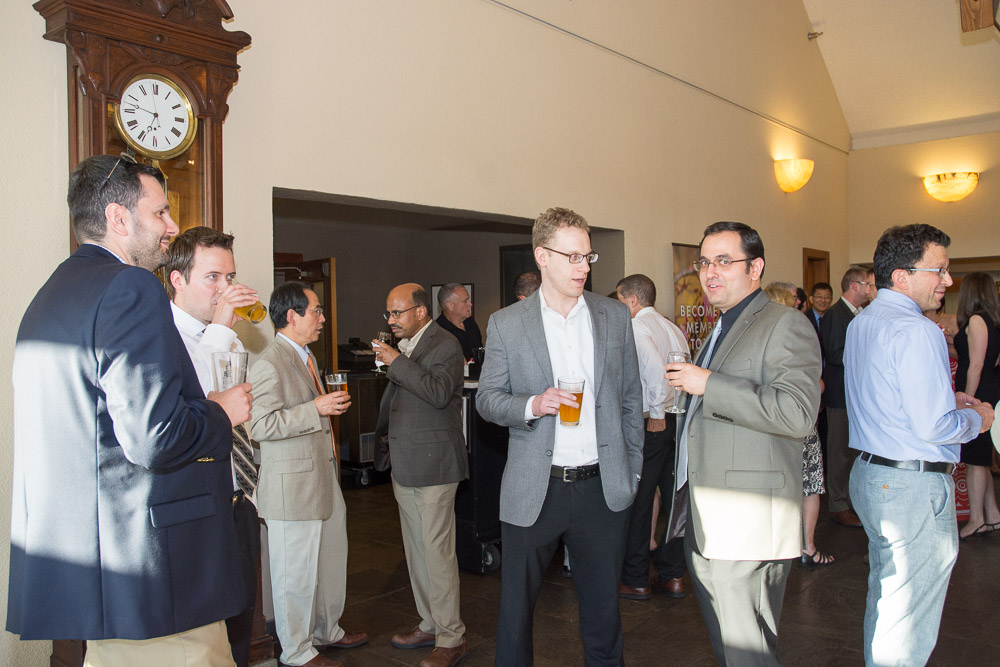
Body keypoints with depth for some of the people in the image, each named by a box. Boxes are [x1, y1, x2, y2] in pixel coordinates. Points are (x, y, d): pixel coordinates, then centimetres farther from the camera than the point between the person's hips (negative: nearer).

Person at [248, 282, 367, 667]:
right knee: (297, 573, 4)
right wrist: (316, 409, -25)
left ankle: (327, 631, 37)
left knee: (331, 562, 19)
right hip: (293, 487, -10)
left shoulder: (305, 357, 15)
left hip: (324, 480, 10)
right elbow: (260, 425, -26)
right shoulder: (270, 364, -18)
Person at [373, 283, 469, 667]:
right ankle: (429, 625, 28)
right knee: (416, 549, 15)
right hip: (405, 466, 9)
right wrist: (383, 430, 24)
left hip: (433, 464, -9)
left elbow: (440, 393, -26)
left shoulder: (445, 345, -11)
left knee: (437, 551, -5)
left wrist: (397, 362, -22)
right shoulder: (403, 346, 13)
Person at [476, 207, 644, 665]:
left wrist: (632, 469, 9)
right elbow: (486, 398, 2)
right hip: (535, 489, -1)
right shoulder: (505, 324, -2)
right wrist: (531, 405, -17)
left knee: (604, 606, 16)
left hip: (602, 487, 2)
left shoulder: (616, 317, 5)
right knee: (515, 607, 10)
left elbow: (631, 398, 10)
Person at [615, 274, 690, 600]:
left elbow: (657, 370, -26)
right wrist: (675, 411, 14)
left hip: (651, 424, -8)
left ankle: (635, 581, 13)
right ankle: (672, 575, 23)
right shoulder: (672, 327, 13)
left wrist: (657, 414, -17)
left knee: (637, 503, 3)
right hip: (678, 421, 8)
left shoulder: (636, 327, -12)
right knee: (673, 498, 13)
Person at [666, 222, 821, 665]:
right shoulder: (721, 331, 20)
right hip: (702, 525, 9)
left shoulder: (785, 325, -10)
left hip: (747, 528, -9)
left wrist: (708, 385, -22)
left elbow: (797, 413, -25)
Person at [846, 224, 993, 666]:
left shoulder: (861, 324, 10)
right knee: (908, 627, 2)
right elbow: (932, 427, -22)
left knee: (883, 594, 24)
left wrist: (944, 399, 14)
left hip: (868, 475, 10)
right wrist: (976, 419, -3)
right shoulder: (917, 331, -19)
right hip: (914, 486, -9)